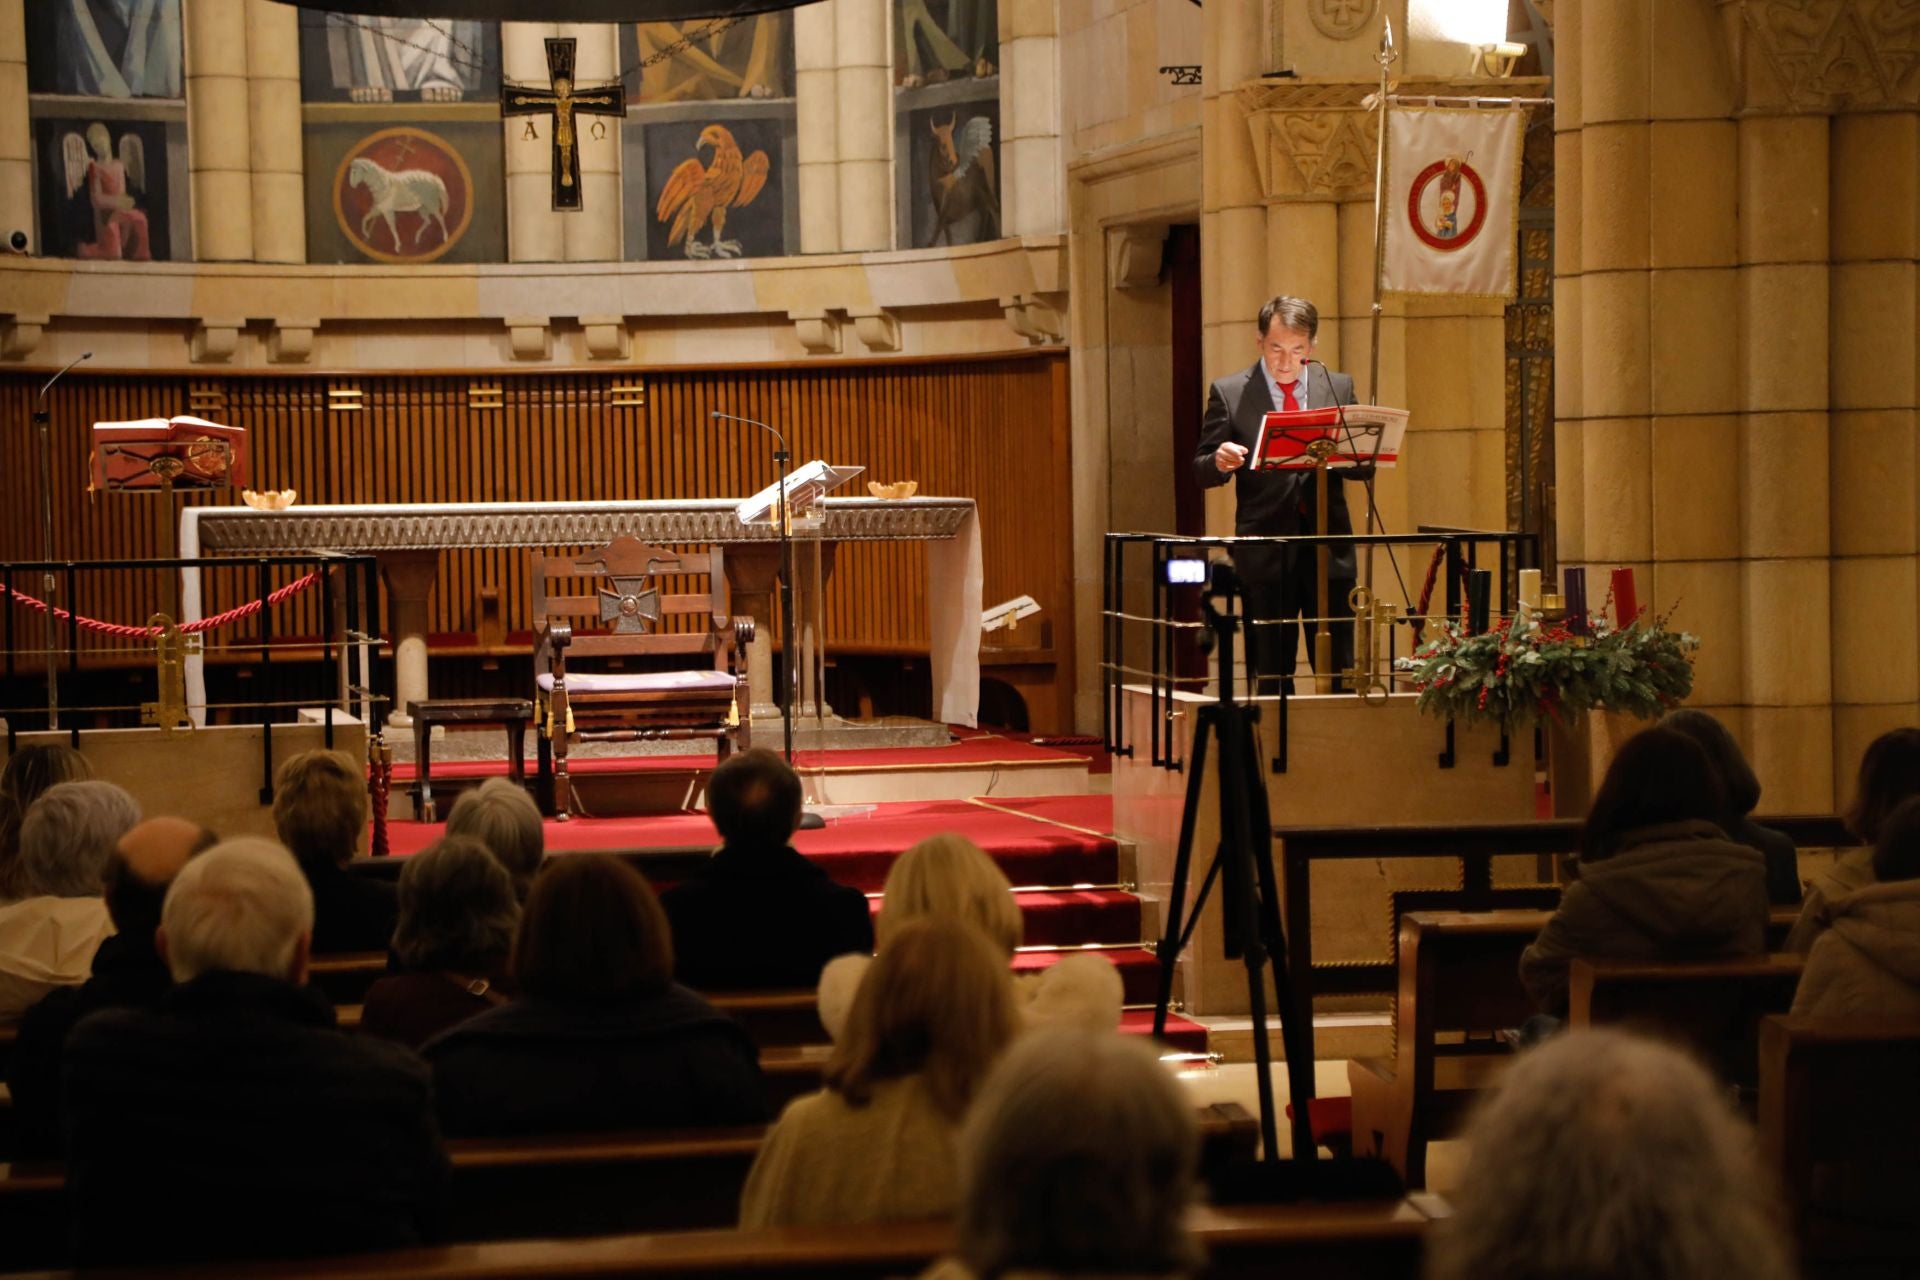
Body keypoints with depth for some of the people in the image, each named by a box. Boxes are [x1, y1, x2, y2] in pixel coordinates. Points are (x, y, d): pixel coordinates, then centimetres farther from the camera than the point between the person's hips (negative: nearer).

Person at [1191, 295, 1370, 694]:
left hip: (1328, 549, 2)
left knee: (1339, 673, 2)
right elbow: (1201, 471, 2)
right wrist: (1220, 462, -21)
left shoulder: (1339, 387, 10)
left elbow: (1365, 466, 8)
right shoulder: (1228, 393, 4)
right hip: (1265, 553, -2)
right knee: (1271, 676, 2)